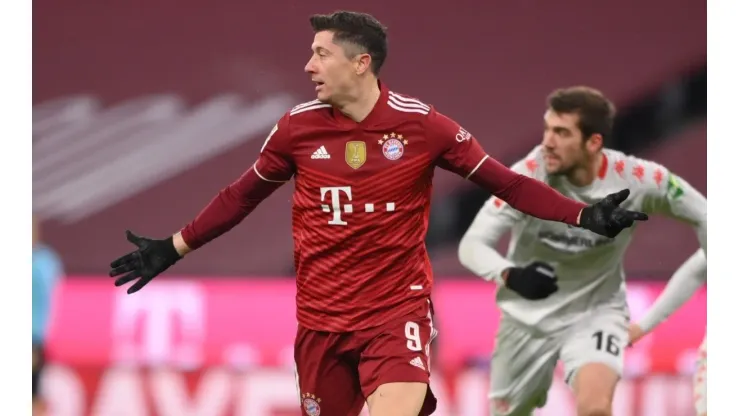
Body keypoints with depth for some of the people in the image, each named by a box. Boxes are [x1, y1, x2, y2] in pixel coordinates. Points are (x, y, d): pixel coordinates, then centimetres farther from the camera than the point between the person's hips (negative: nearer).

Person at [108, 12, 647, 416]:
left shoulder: (421, 124, -8)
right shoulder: (298, 127, -1)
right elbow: (242, 195, 14)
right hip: (321, 317, 3)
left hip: (398, 310, -3)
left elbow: (504, 181, -2)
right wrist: (174, 248, 15)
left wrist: (583, 215, -11)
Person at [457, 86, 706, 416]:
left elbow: (701, 214, -3)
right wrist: (509, 275, -46)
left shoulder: (636, 179, -21)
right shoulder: (527, 175, -24)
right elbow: (471, 245, -26)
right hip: (529, 316, 1)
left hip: (596, 311, -1)